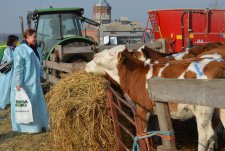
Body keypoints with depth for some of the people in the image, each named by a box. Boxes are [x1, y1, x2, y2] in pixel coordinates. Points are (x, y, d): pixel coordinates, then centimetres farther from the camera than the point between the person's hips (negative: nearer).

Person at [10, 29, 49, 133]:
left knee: (37, 103, 10)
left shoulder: (36, 49, 11)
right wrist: (18, 83, -20)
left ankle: (38, 125, 21)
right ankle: (27, 127, 9)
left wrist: (40, 77, 18)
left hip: (34, 83, 8)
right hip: (24, 83, -8)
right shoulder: (20, 50, -12)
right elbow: (18, 68, -16)